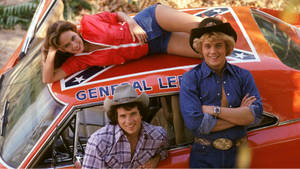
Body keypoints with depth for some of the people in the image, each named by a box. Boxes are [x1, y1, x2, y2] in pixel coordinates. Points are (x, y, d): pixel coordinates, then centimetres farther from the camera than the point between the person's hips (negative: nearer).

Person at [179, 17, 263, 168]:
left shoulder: (243, 76, 2)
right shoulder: (191, 79, -6)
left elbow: (256, 115, -10)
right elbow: (195, 123, -18)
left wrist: (214, 110, -16)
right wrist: (240, 114, -12)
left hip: (238, 155, 3)